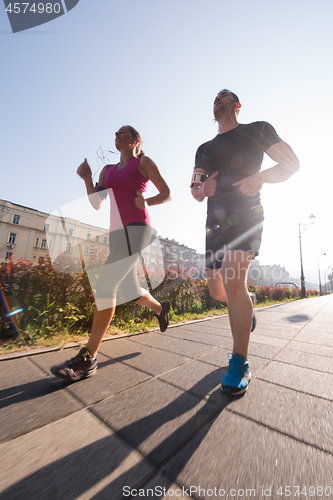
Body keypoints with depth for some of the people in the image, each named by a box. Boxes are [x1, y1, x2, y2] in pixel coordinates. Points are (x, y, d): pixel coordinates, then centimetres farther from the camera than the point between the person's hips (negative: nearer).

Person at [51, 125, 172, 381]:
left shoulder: (143, 162, 11)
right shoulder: (108, 170, 25)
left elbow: (167, 194, 7)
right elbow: (97, 204, 15)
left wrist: (146, 202, -12)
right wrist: (86, 178, 1)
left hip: (136, 228, -6)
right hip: (117, 232, 7)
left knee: (105, 284, -18)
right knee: (129, 292, 10)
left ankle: (88, 358, -7)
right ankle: (161, 307, 39)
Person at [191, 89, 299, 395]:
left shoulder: (257, 130, 13)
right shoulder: (204, 149, 24)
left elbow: (291, 163, 7)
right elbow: (195, 191, 20)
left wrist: (259, 177, -14)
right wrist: (203, 189, -4)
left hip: (245, 216, -5)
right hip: (216, 221, 5)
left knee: (233, 281, -25)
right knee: (217, 291, 5)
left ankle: (240, 364, -7)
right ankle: (248, 303, 39)